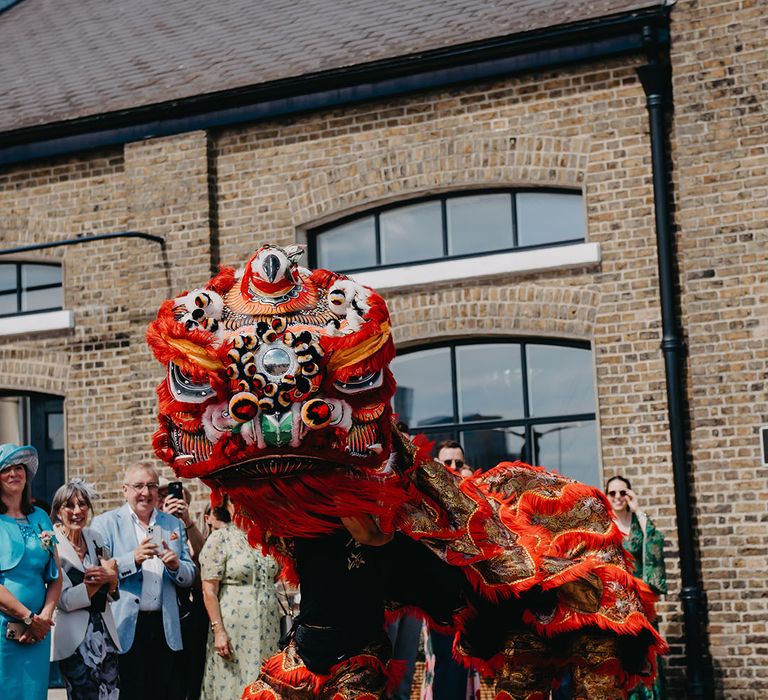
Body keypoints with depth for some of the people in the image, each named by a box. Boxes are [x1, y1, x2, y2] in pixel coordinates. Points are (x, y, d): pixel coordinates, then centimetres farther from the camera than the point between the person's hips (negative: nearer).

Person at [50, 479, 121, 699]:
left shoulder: (95, 538, 10)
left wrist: (111, 578, -8)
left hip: (105, 633, 6)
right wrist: (99, 579, -12)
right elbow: (65, 601, -15)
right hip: (76, 639, -6)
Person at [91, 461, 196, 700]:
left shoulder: (174, 525, 14)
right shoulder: (105, 523, 4)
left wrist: (175, 565, -8)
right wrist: (134, 559, -20)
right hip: (126, 627, -3)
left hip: (164, 628, 4)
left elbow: (189, 577, 14)